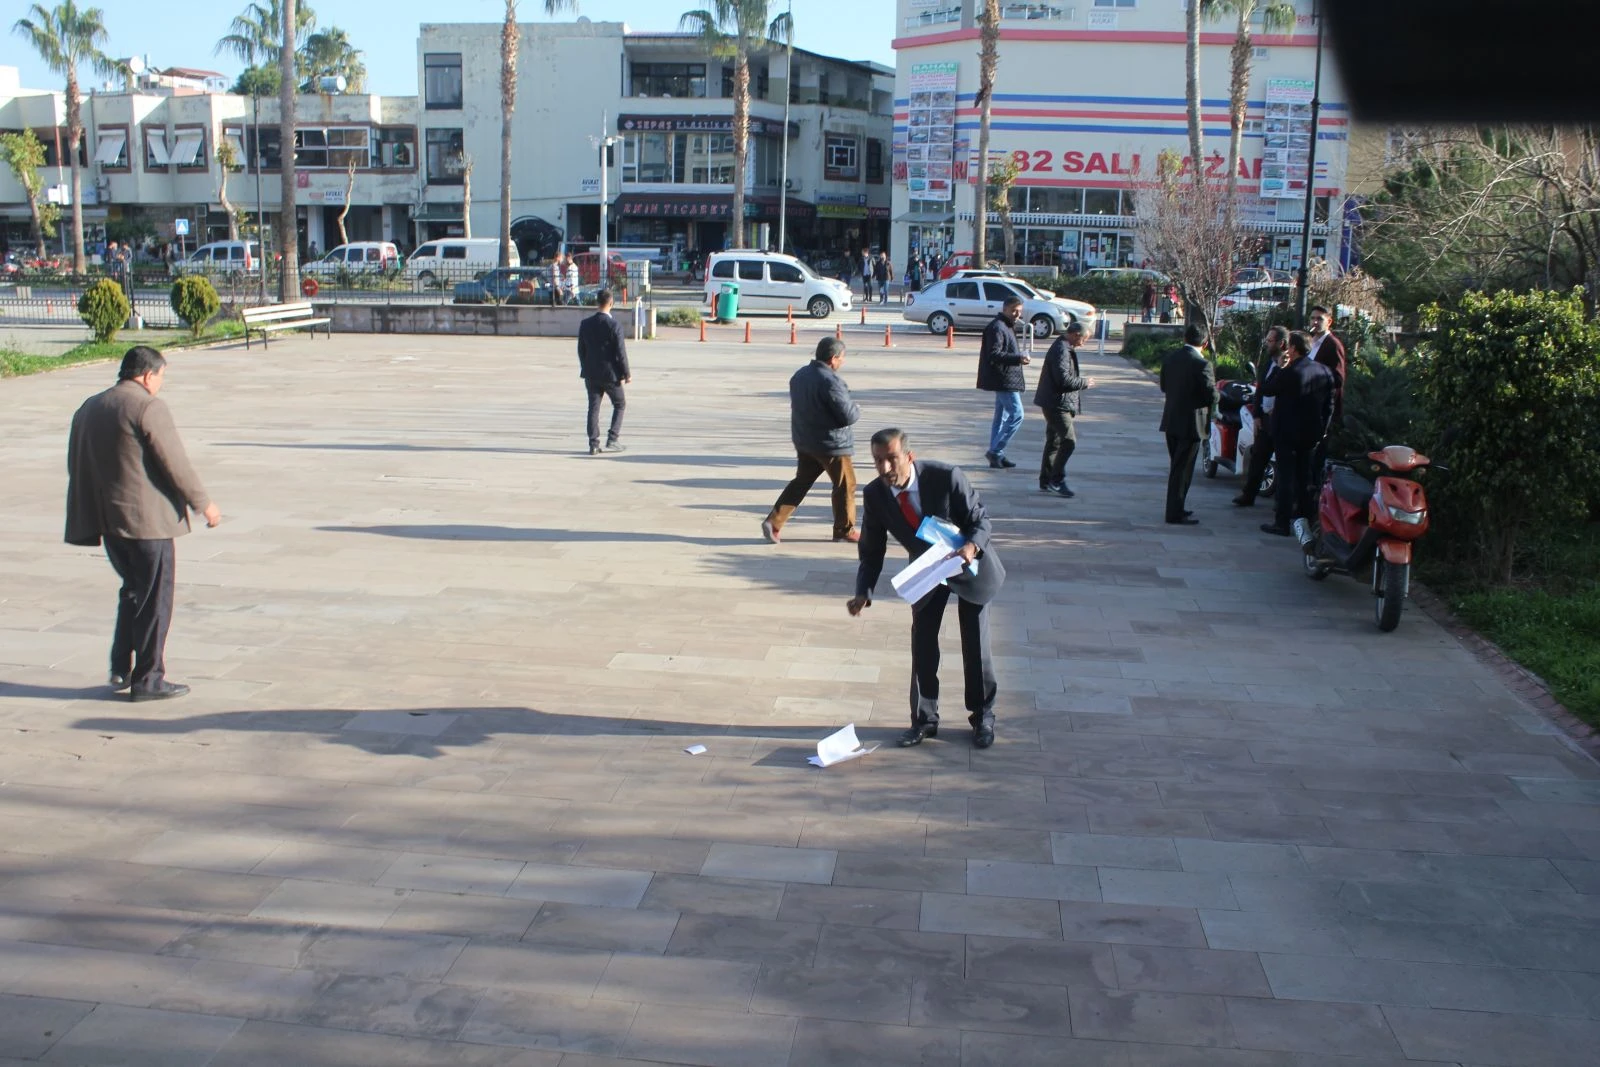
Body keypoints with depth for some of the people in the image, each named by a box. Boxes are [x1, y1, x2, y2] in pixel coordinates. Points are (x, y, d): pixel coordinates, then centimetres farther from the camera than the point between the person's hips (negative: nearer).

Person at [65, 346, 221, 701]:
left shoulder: (88, 408, 12)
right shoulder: (148, 408, -13)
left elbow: (76, 468, 16)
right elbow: (175, 463, -16)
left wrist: (87, 522, 20)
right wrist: (202, 503, -5)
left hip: (107, 520, 8)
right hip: (147, 519, -8)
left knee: (133, 589, 22)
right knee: (154, 599, 1)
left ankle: (121, 669, 20)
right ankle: (147, 679, 6)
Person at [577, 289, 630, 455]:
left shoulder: (585, 324, -1)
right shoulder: (614, 325, -15)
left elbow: (581, 350, 6)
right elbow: (620, 352, -14)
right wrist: (626, 373, -4)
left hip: (591, 374, 4)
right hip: (610, 373, -4)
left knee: (593, 408, 8)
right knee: (620, 404, 13)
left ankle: (594, 444, 6)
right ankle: (612, 440, 5)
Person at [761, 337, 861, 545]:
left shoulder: (800, 375, 5)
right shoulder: (830, 381, -23)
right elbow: (848, 416, -23)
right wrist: (856, 409, 1)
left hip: (804, 441, 8)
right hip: (831, 443, -8)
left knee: (801, 481, 15)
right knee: (845, 485, 9)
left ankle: (773, 521, 4)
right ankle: (845, 530, 19)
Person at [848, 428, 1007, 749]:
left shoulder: (946, 477, -31)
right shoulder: (874, 495, -20)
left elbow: (980, 519, -19)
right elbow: (871, 550, -10)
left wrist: (972, 546, -40)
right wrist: (863, 592, -25)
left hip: (969, 565, -3)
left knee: (976, 646, 5)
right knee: (922, 644, 2)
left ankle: (983, 717, 23)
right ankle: (924, 719, 19)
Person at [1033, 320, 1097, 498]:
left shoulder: (1065, 348, 15)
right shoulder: (1061, 350, -19)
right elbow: (1063, 380, -26)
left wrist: (1081, 379, 11)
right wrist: (1085, 383, -13)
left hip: (1055, 404, 11)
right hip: (1056, 404, -11)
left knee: (1054, 442, 14)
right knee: (1069, 440, -12)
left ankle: (1046, 481, 20)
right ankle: (1057, 480, -8)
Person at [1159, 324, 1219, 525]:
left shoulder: (1170, 358, 2)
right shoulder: (1201, 364, -19)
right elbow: (1212, 396, -17)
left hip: (1171, 421, 7)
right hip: (1190, 423, -7)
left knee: (1177, 467, 19)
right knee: (1183, 469, 0)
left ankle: (1175, 508, 27)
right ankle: (1175, 514, 5)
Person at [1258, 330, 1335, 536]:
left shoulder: (1288, 373, -19)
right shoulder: (1325, 372, 2)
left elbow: (1266, 390, -6)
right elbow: (1329, 405, 7)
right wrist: (1323, 430, 15)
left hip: (1287, 433, -6)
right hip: (1312, 434, 6)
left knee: (1286, 477, -1)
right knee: (1306, 478, 15)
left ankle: (1282, 523, -1)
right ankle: (1306, 519, 21)